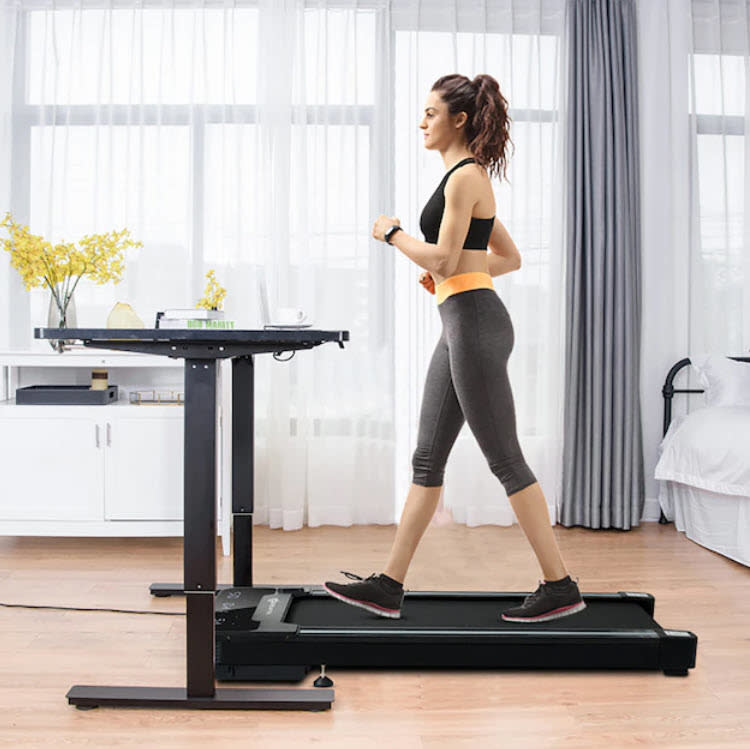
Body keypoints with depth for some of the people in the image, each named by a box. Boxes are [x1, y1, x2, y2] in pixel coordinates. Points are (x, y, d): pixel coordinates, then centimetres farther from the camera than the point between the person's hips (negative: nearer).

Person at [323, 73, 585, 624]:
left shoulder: (465, 176, -8)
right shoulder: (470, 177, 21)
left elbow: (442, 258, -16)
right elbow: (510, 257, 24)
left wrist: (392, 233, -1)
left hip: (475, 322, -10)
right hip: (463, 325, 10)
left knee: (505, 459, -4)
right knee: (427, 459, 9)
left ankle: (560, 587, 10)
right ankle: (389, 587, 17)